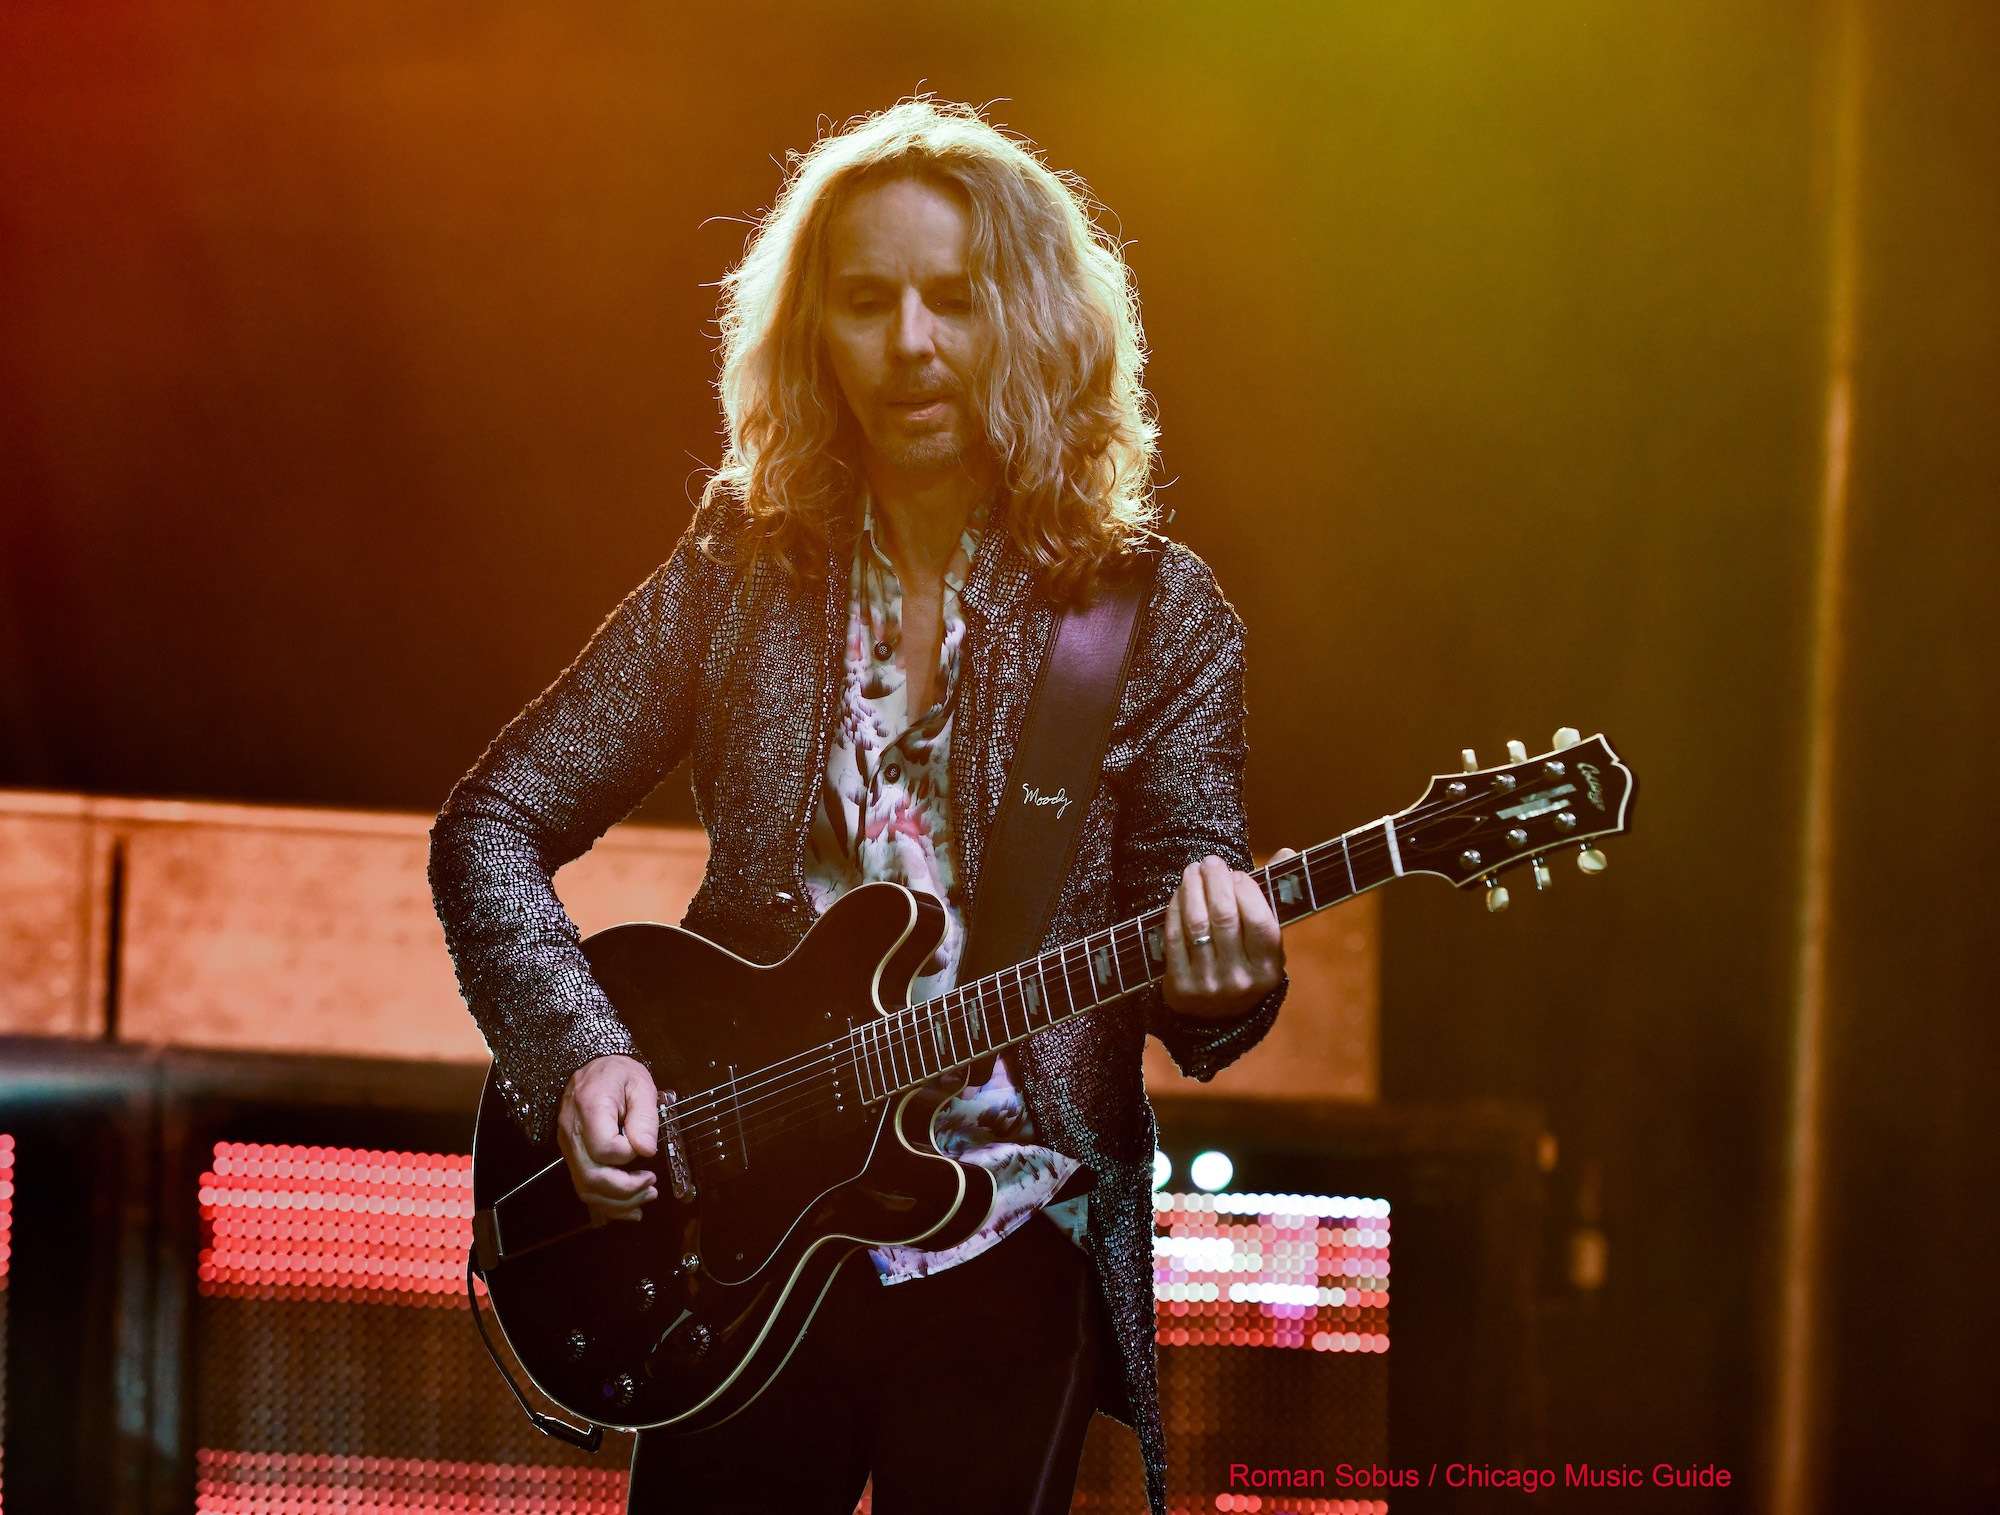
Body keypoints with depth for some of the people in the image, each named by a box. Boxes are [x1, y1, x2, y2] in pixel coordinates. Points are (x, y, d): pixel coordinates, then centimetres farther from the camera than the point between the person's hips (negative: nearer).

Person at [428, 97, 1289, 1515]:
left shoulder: (1155, 613, -1)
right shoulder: (740, 580, 3)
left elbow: (1206, 924, -2)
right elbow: (490, 826, 5)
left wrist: (1219, 980, -26)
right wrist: (578, 1052, -10)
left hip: (1008, 1250, -1)